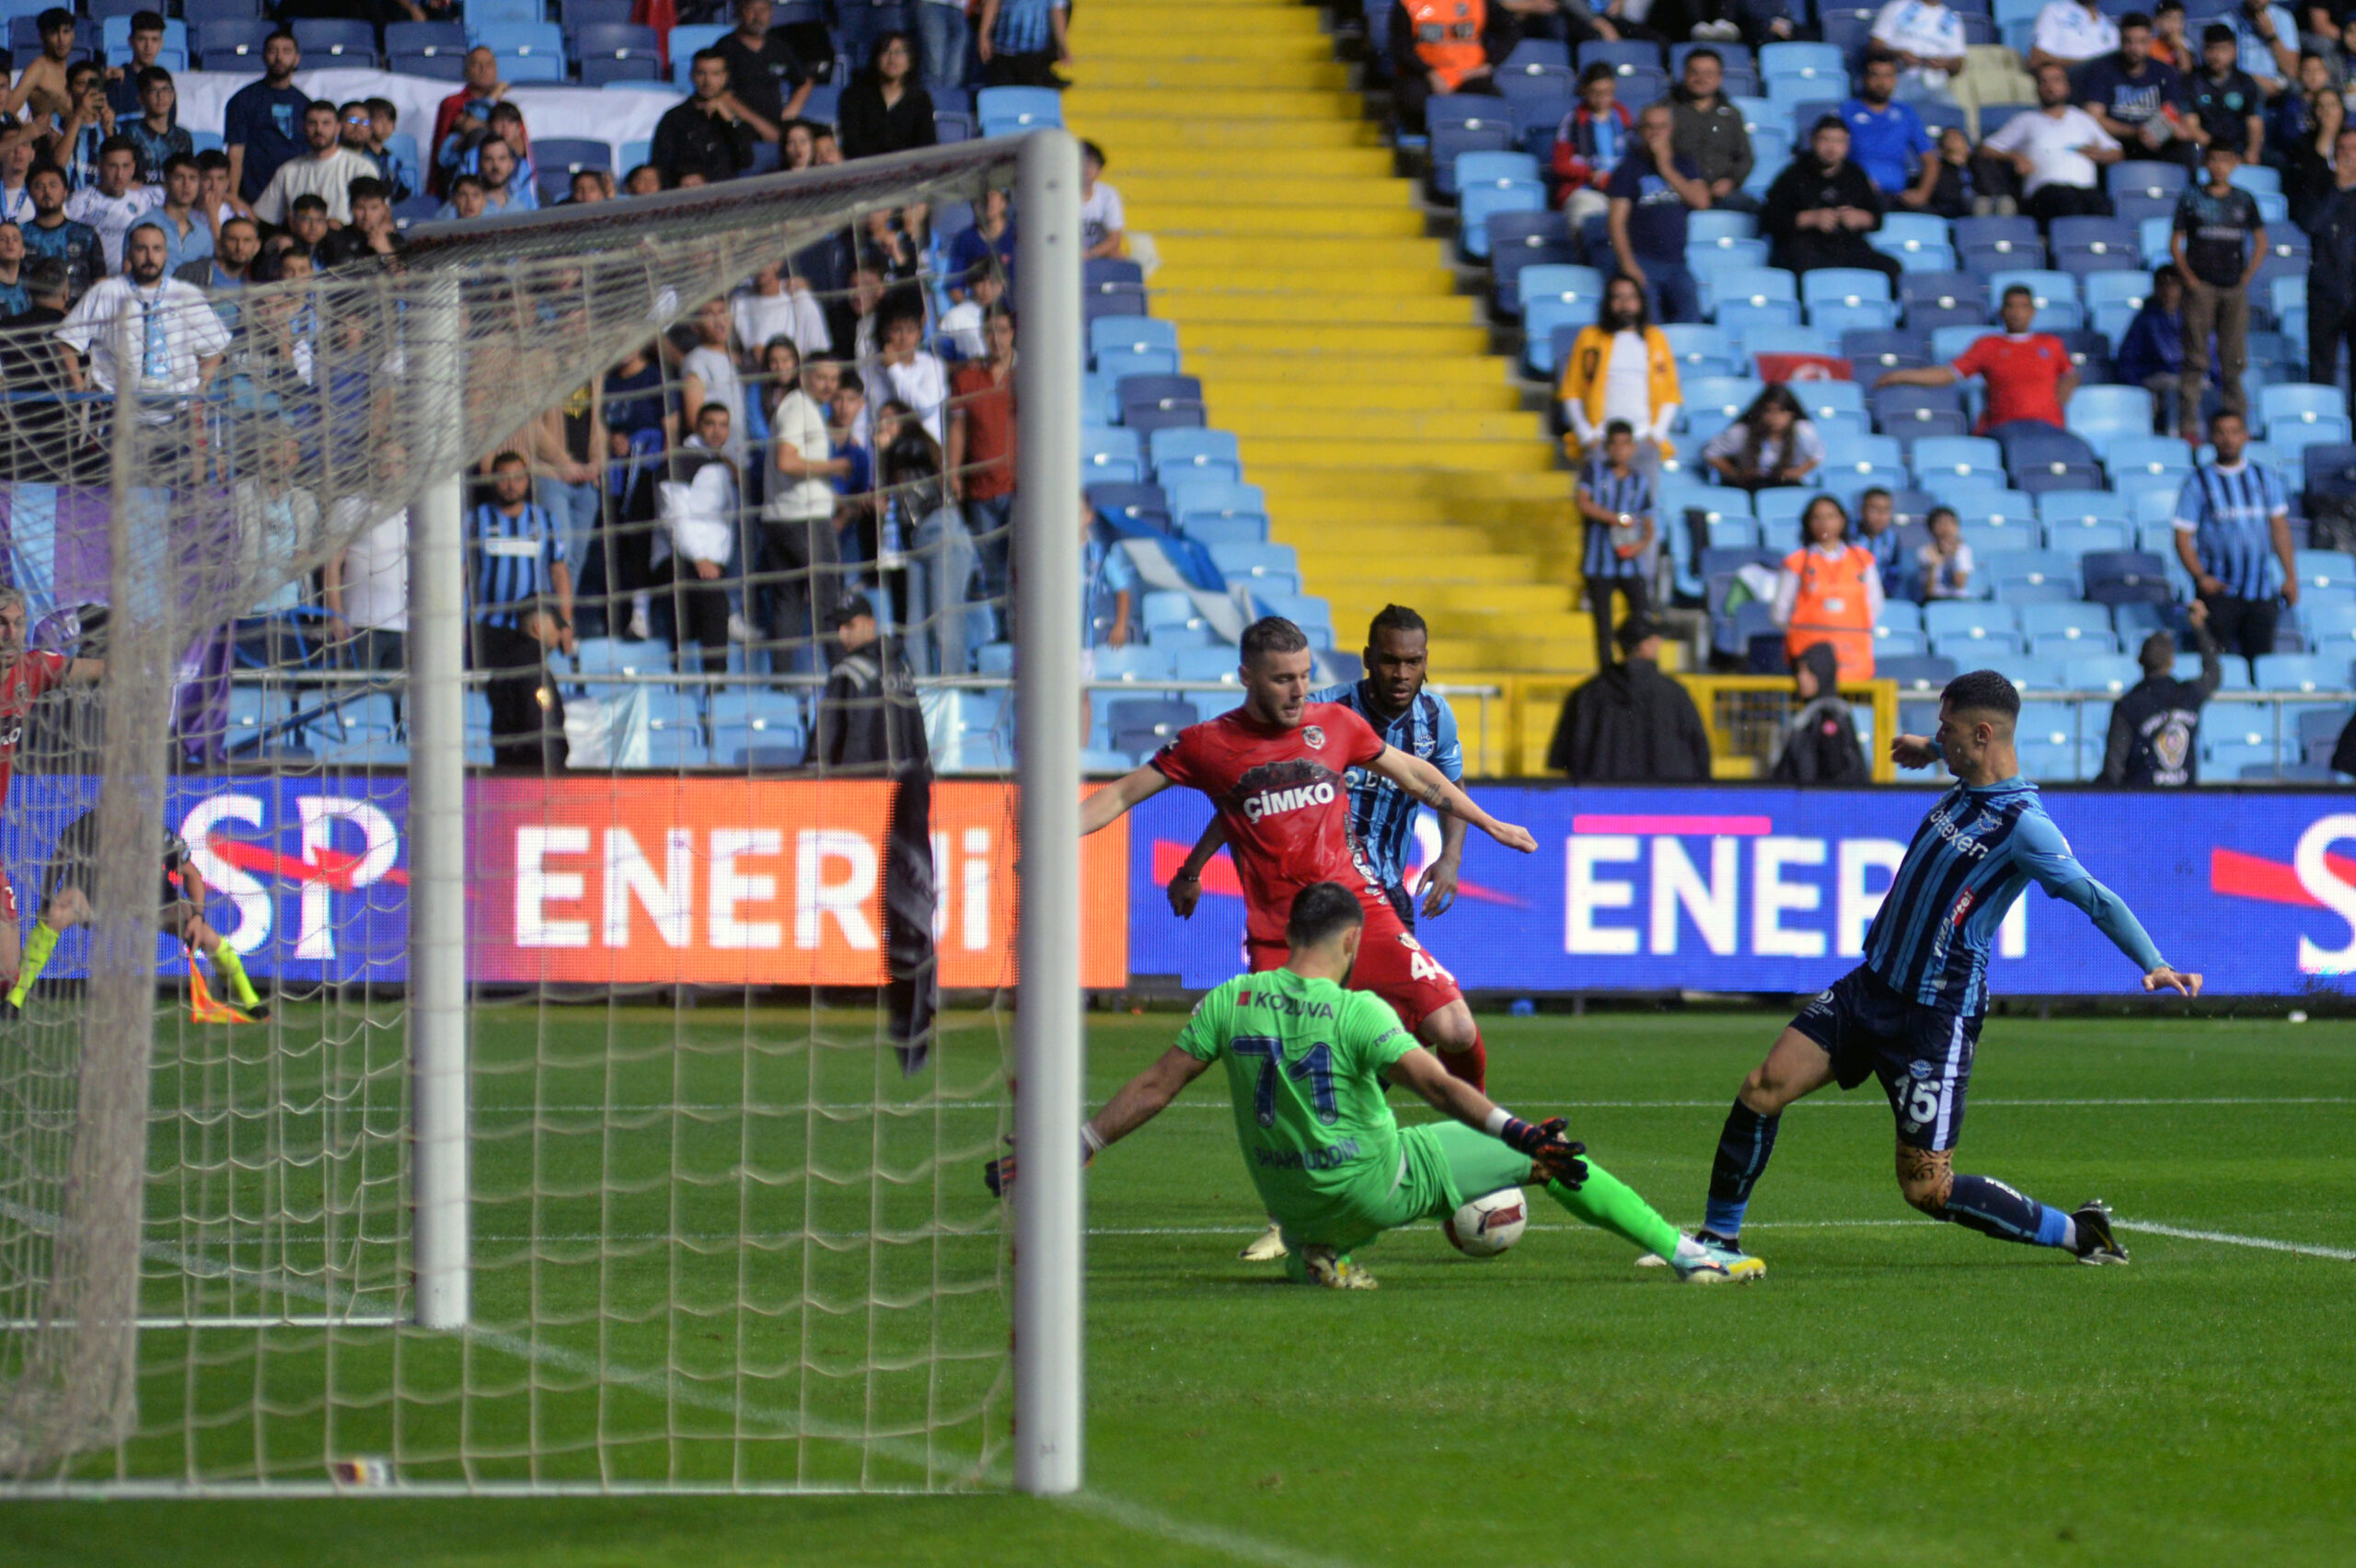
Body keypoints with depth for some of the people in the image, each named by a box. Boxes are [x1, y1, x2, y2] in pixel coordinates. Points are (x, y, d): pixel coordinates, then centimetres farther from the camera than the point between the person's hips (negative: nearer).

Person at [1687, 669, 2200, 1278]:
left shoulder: (2024, 826, -19)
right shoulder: (1971, 785, 6)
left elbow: (2095, 898, -24)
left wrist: (2154, 965, -34)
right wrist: (1930, 749, 42)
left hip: (1937, 1017, -8)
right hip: (1871, 984, 8)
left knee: (1927, 1187, -6)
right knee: (1763, 1090, -5)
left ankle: (2076, 1232, 10)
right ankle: (1719, 1239, 8)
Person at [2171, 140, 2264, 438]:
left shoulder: (2244, 200, 10)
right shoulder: (2191, 198, 5)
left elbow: (2260, 242, 15)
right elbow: (2175, 243, 6)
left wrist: (2247, 276, 5)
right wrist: (2188, 277, -5)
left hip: (2235, 287, 2)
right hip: (2201, 285, -2)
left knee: (2234, 359, 3)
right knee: (2195, 358, -4)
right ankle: (2188, 423, -5)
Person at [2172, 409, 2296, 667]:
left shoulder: (2265, 478, 10)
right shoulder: (2198, 483, 0)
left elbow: (2279, 527, 13)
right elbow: (2183, 537, -2)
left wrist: (2290, 576, 8)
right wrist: (2200, 577, -16)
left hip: (2261, 592, 3)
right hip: (2218, 589, -3)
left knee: (2261, 660, 2)